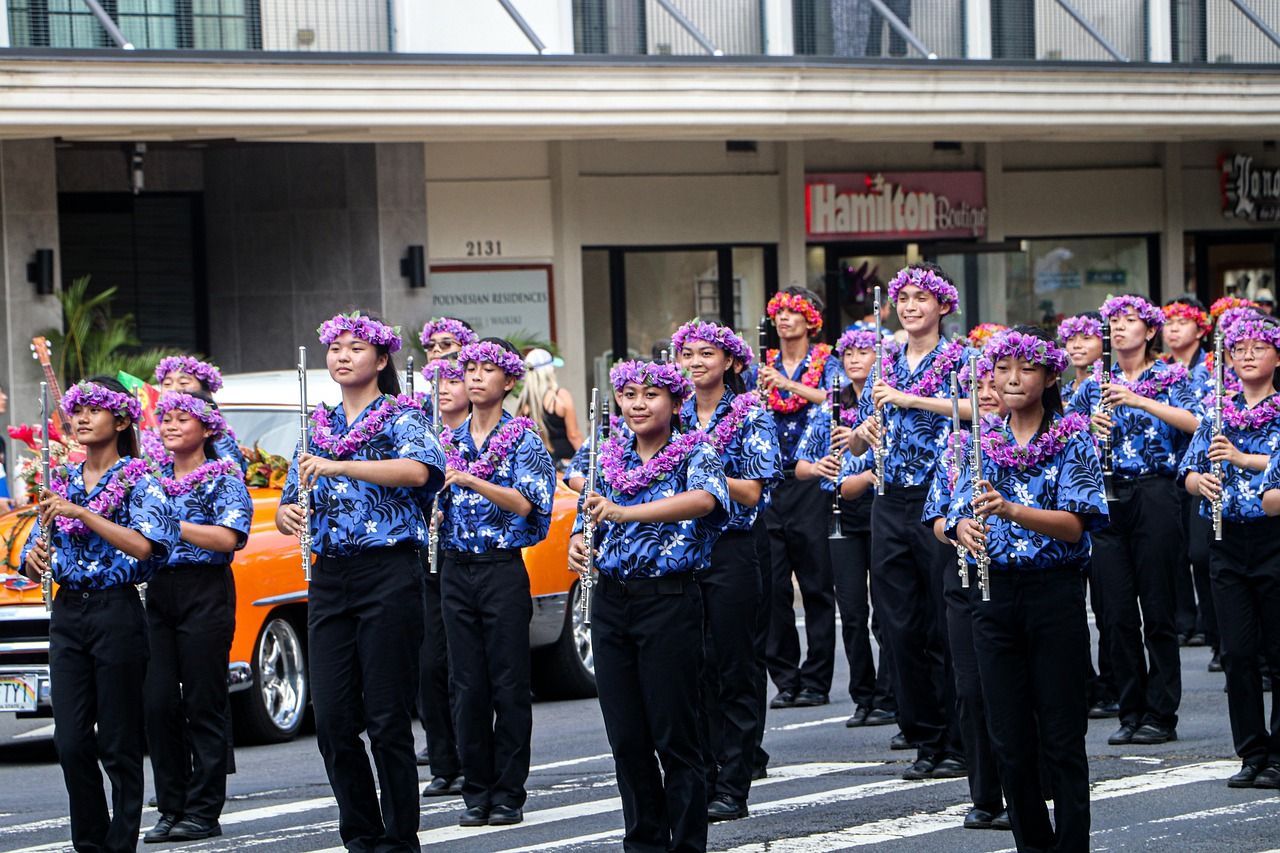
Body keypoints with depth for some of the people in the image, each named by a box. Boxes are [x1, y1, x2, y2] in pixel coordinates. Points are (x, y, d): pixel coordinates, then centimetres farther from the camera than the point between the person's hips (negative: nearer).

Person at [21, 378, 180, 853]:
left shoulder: (138, 483, -2)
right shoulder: (62, 483, 14)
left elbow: (142, 546, -18)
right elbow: (35, 564, 15)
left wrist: (82, 513, -21)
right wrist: (35, 559, -9)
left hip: (117, 613, -5)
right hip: (67, 614, 5)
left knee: (118, 742, -3)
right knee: (71, 742, -1)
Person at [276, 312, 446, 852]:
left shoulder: (402, 418, -1)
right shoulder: (318, 427, 17)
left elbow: (418, 469, -23)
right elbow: (291, 503, 20)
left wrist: (338, 465, -29)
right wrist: (287, 514, -5)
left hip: (388, 573, -5)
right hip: (329, 579, 5)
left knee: (387, 717, -5)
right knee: (332, 718, 1)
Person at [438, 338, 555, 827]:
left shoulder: (523, 439, 0)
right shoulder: (449, 442, 13)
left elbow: (523, 503, -14)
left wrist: (470, 479, -25)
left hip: (503, 567, -4)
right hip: (456, 567, 4)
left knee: (508, 684, -3)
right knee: (467, 685, 2)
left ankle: (508, 794, 2)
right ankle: (476, 792, 8)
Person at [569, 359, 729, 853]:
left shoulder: (695, 455, -4)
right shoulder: (608, 459, 12)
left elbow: (704, 499, -26)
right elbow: (587, 525, 18)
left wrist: (625, 513, -37)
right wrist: (578, 545, -7)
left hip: (669, 599, -5)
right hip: (611, 603, 5)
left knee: (674, 735, -4)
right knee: (626, 738, 8)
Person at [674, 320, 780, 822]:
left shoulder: (751, 416, -2)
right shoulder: (674, 417, 11)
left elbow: (752, 492, -10)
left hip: (731, 550, -4)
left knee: (733, 670, -2)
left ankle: (733, 789, 0)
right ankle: (700, 781, 9)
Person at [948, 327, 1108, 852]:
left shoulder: (1072, 440, -1)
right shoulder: (980, 443, 10)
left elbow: (1074, 525, -12)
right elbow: (956, 518, 3)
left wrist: (1009, 509, -28)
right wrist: (966, 529, -22)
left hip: (1055, 592, -3)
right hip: (994, 594, 3)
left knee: (1061, 736, -2)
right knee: (1010, 738, 4)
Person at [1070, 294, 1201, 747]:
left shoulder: (1169, 378, 3)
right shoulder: (1094, 386, 14)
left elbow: (1194, 422, -14)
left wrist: (1139, 400, -22)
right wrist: (1089, 427, -8)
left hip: (1154, 497, -4)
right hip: (1106, 501, 4)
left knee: (1157, 611, -2)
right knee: (1118, 615, 2)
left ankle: (1160, 716, 2)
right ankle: (1130, 713, 8)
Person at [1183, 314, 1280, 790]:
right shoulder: (1217, 415, 12)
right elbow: (1187, 473, 10)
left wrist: (1241, 458, -19)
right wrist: (1201, 480, -11)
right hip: (1227, 542, 4)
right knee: (1238, 652, 2)